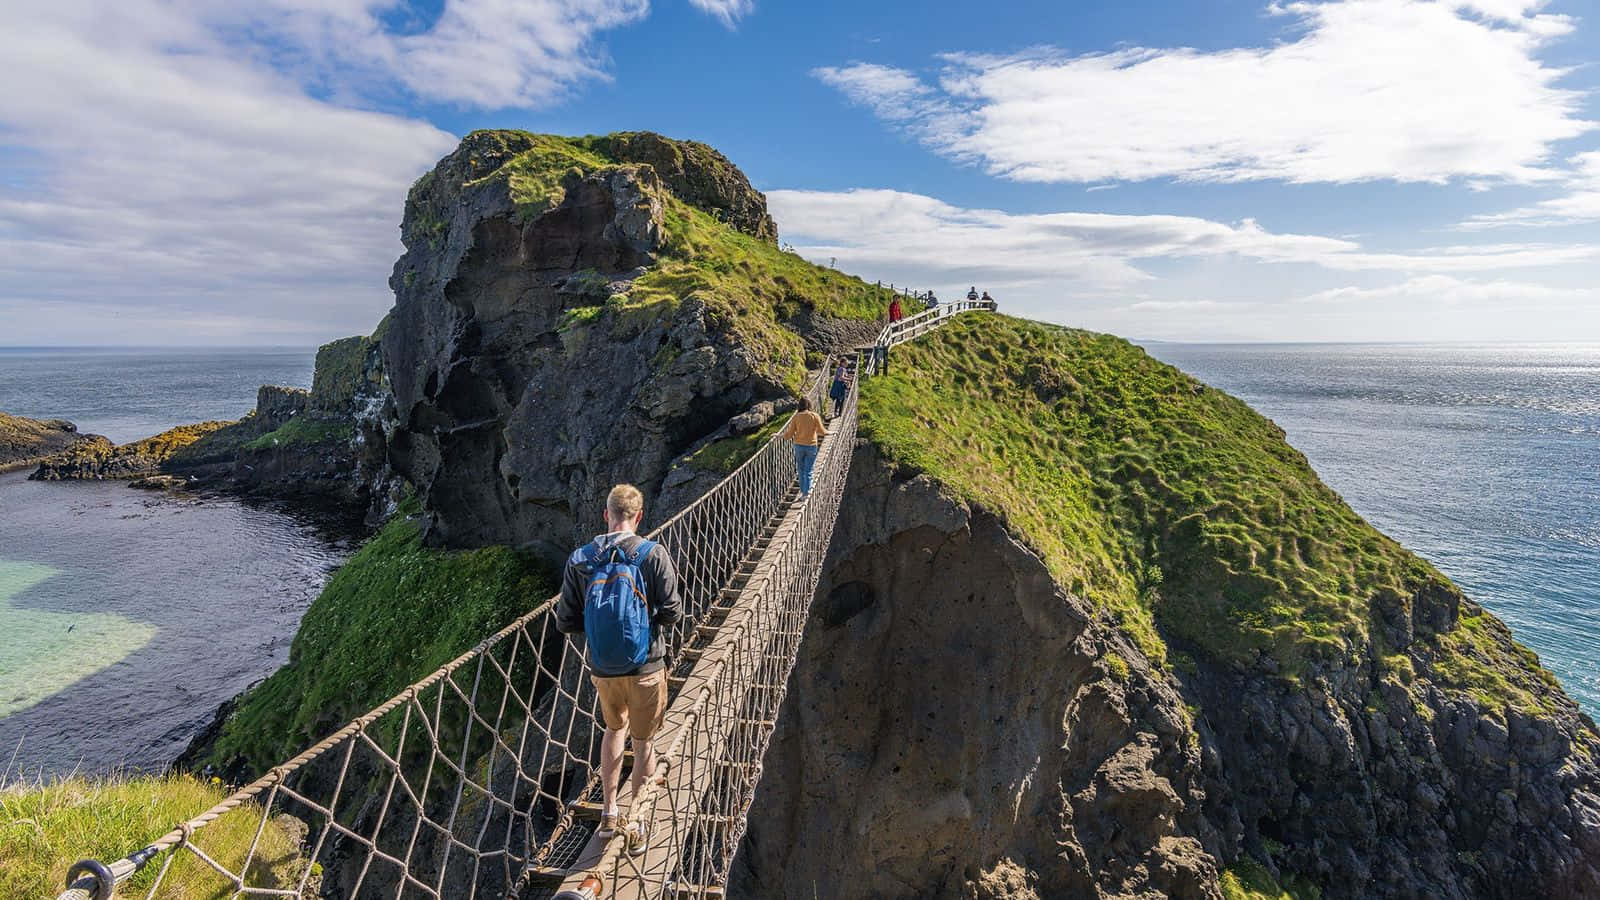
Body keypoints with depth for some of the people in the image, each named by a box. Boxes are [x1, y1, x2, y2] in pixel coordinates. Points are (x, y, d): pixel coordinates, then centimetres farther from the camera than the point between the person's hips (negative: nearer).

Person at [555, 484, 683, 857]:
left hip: (602, 670, 3)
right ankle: (637, 828, 24)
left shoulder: (579, 560, -5)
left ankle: (609, 814, 34)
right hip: (645, 668, -3)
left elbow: (565, 623, -2)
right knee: (644, 743, 14)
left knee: (614, 728, 28)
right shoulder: (653, 554, -14)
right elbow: (672, 613, -12)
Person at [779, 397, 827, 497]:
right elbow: (822, 432, -4)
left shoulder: (796, 417, -7)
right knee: (808, 471, 6)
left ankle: (803, 490, 25)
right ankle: (806, 492, 6)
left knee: (801, 470, 17)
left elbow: (789, 434, -6)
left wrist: (779, 435, 12)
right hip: (811, 446, -1)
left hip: (799, 446, 1)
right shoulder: (815, 416, -10)